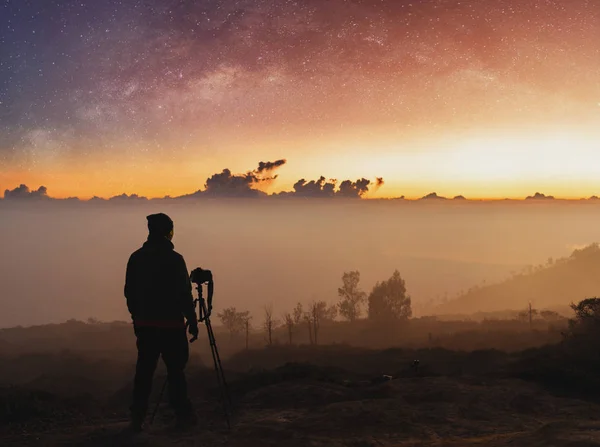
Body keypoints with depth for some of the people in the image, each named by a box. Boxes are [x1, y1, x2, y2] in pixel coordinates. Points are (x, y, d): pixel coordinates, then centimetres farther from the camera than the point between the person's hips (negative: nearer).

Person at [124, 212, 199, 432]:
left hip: (144, 324, 5)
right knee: (175, 369, 6)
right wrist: (192, 320, -2)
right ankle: (183, 414, 14)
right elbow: (184, 294, -12)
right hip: (170, 324, -4)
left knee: (144, 370, 8)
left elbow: (129, 292, 8)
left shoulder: (136, 258, 4)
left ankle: (137, 418, 6)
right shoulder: (174, 259, -12)